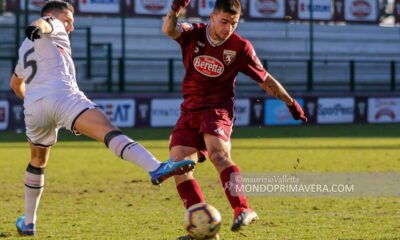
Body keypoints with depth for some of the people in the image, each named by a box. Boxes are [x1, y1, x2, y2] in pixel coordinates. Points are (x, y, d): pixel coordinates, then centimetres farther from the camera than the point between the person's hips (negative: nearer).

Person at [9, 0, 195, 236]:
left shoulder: (26, 47, 38)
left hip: (33, 108, 7)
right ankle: (155, 167, -50)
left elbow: (15, 83, 51)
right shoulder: (53, 27, 18)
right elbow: (43, 23, -7)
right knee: (108, 130, -27)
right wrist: (35, 29, -29)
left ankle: (28, 223, 37)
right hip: (62, 97, -7)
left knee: (37, 162, 31)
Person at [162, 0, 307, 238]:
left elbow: (265, 79, 4)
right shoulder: (194, 33, -1)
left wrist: (290, 102, 3)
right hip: (190, 110, 4)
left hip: (218, 109, -4)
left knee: (217, 153, -31)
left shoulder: (240, 47, -6)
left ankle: (243, 209, -39)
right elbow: (169, 30, -23)